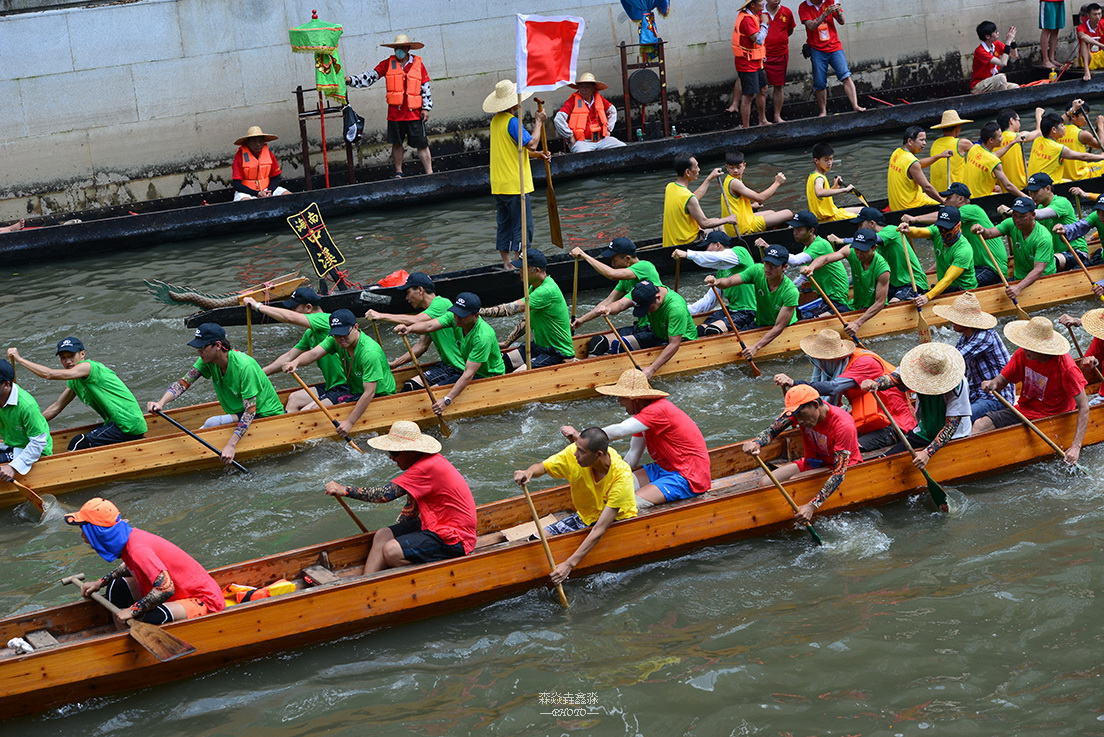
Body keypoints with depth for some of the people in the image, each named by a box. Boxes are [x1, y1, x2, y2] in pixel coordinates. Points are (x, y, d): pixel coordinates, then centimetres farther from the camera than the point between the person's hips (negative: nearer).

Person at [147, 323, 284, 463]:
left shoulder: (244, 366, -30)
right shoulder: (208, 360, -8)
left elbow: (250, 411, -31)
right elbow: (183, 383, -13)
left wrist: (231, 445, -39)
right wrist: (161, 403, -33)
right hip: (239, 414, 7)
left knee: (212, 424, -23)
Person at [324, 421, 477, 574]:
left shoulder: (427, 468, -24)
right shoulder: (426, 461, 9)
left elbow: (383, 494, -23)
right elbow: (412, 506, 19)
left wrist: (344, 490, -15)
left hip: (453, 539, -11)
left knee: (391, 551, -21)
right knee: (382, 535, 3)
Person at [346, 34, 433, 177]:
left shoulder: (418, 63, 3)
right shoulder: (388, 64, 4)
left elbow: (425, 87, 5)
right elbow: (370, 77, 2)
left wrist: (426, 108, 1)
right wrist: (351, 80, -10)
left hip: (414, 113, -1)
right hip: (395, 114, 2)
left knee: (422, 144, 1)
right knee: (396, 144, 10)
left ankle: (429, 174, 7)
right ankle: (398, 173, 23)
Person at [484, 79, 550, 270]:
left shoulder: (496, 121, 10)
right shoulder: (512, 122, -17)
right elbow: (532, 143, -20)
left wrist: (537, 154, 10)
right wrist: (538, 122, -7)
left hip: (499, 184, 8)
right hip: (515, 184, -8)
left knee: (504, 225, 13)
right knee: (522, 226, -1)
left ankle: (507, 262, 18)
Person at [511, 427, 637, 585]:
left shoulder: (621, 476, -34)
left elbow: (600, 529, -36)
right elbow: (541, 467, -8)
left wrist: (569, 564, -41)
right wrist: (528, 473, -36)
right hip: (584, 516, 5)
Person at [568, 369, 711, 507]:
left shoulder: (659, 410, -22)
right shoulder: (644, 411, 10)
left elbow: (619, 431, -29)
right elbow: (633, 455, 11)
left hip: (687, 477, -10)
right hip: (663, 468, 10)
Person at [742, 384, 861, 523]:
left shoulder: (844, 426, -32)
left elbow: (839, 472, -36)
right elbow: (772, 431, -19)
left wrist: (812, 506, -45)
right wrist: (755, 443, -46)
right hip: (812, 462, 6)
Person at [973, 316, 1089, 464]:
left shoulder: (1066, 367, -22)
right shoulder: (1023, 354, -6)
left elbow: (1084, 407, -21)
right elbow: (1003, 379, 4)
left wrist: (1076, 447, -28)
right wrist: (993, 384, -24)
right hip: (1023, 410, 5)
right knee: (980, 425, -17)